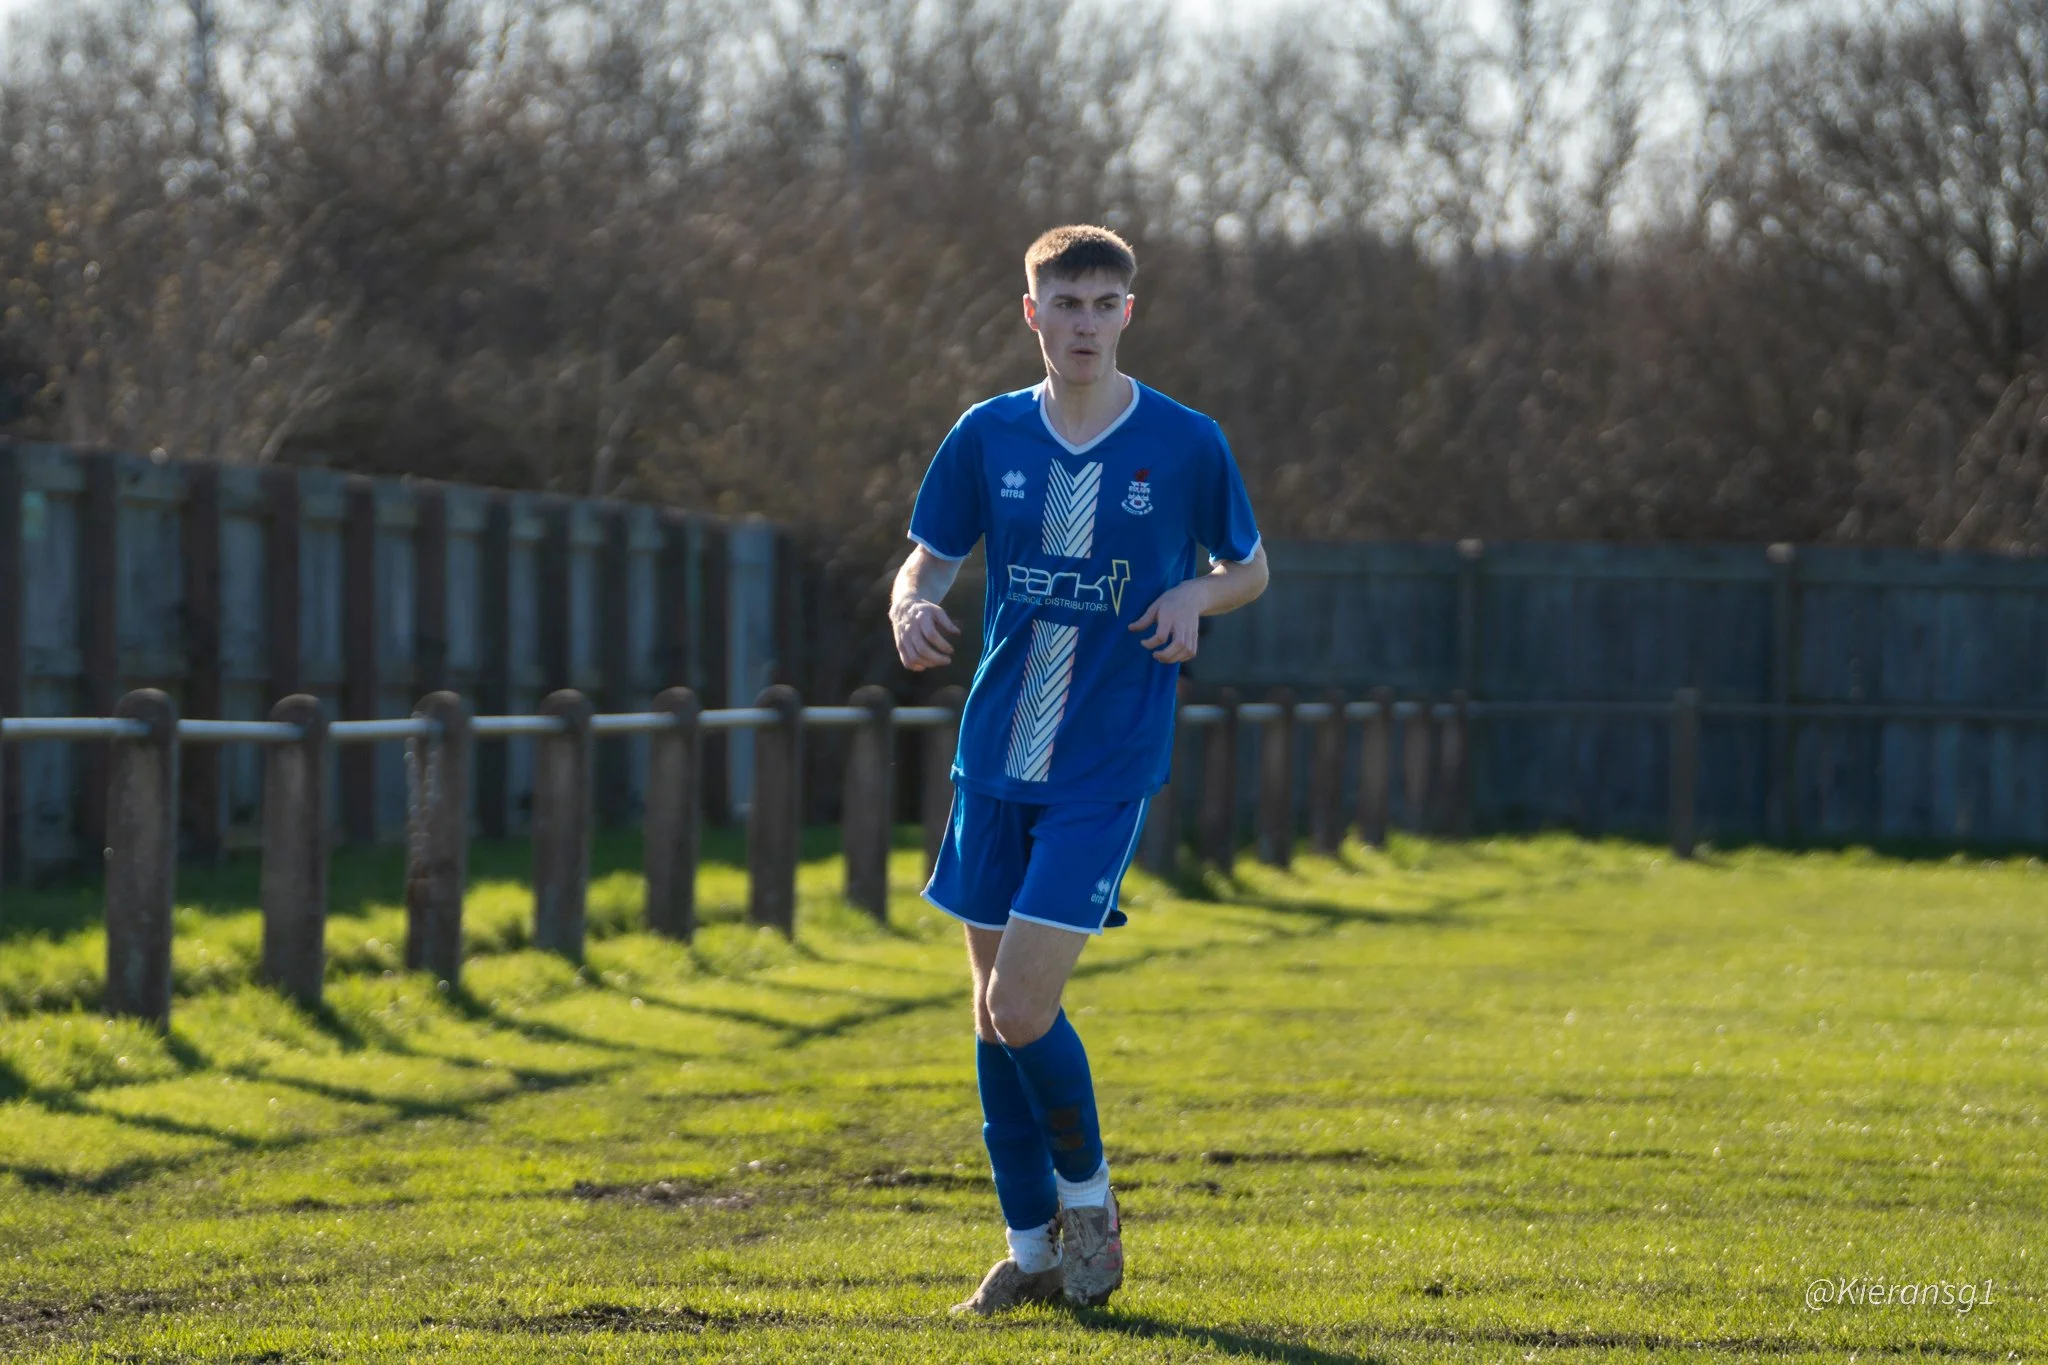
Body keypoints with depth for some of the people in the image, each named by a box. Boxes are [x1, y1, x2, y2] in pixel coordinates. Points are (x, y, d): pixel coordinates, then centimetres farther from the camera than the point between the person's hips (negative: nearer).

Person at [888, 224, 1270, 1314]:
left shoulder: (1185, 445, -4)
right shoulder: (990, 436, 3)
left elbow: (1249, 568, 10)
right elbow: (929, 560, 11)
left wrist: (1194, 596, -12)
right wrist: (912, 610, -12)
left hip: (1106, 774, -4)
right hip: (995, 762, 4)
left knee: (1020, 1009, -13)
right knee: (995, 1016, 7)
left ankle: (1087, 1192, 12)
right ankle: (1032, 1246, 20)